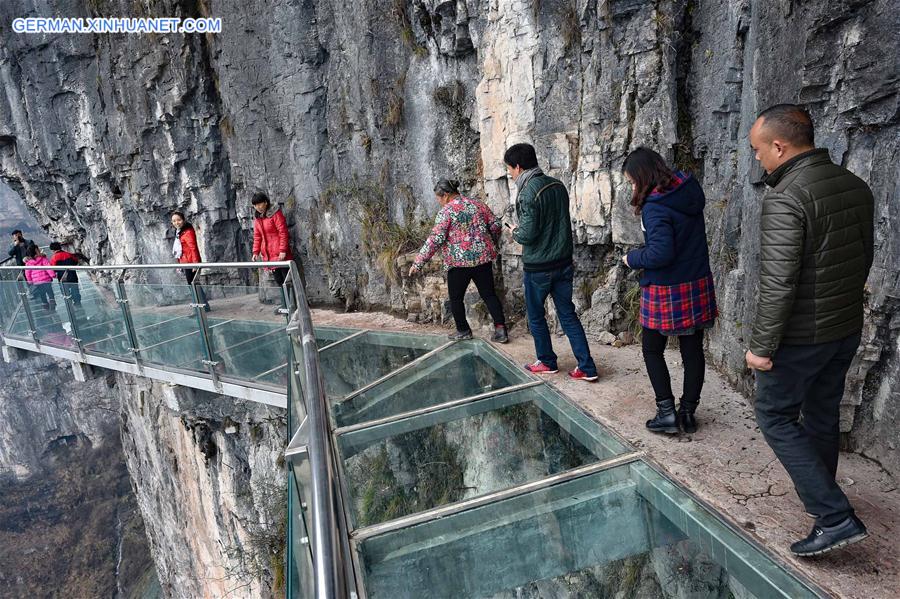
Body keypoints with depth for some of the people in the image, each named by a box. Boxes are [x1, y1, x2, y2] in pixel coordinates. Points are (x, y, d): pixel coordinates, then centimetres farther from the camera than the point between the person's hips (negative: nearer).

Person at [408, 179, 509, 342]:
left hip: (459, 262, -5)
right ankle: (501, 329, 3)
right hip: (483, 258, 5)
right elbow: (495, 225, 11)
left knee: (456, 298, 12)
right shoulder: (477, 204, 9)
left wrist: (418, 263, -12)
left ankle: (463, 331, 20)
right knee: (489, 294, 10)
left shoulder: (446, 211, -8)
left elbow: (436, 239, -15)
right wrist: (492, 244, 29)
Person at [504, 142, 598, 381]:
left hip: (538, 267, -7)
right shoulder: (557, 185, 6)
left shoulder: (528, 192, -19)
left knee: (535, 315, 13)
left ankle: (547, 362, 27)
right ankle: (587, 368, 12)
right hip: (564, 262, 7)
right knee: (568, 314, 12)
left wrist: (515, 232, -1)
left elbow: (528, 234, -21)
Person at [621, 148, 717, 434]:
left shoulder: (655, 206, -21)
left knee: (652, 350, 11)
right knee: (693, 351, 13)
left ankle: (667, 412, 12)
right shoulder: (689, 188, 3)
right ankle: (688, 412, 26)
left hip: (666, 291, -7)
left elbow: (661, 253, -25)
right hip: (698, 285, 7)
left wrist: (632, 258, -8)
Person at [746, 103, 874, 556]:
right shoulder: (856, 186, 4)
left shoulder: (785, 199, -23)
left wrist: (761, 346, -18)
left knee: (775, 417, 7)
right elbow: (865, 257, 14)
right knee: (822, 414, 22)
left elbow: (777, 284, -26)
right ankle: (819, 497, 39)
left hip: (801, 336, -8)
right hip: (847, 330, 8)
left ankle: (835, 517, 7)